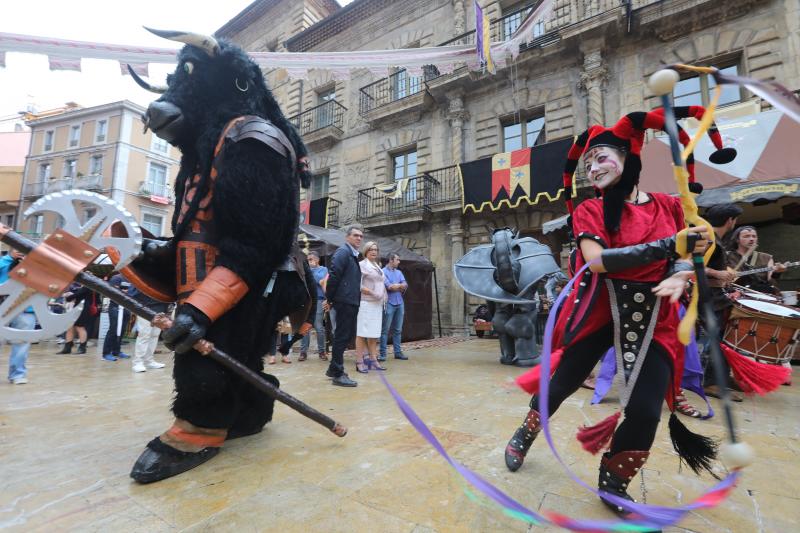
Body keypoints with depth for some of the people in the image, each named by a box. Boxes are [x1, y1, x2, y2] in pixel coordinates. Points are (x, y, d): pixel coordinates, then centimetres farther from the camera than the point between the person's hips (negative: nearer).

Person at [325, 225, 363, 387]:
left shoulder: (353, 254, 19)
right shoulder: (343, 251, -10)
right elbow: (334, 275, -18)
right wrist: (330, 299, -13)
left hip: (351, 302, 9)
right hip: (344, 302, -9)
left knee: (347, 335, 15)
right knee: (342, 337, -2)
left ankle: (333, 369, 28)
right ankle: (338, 375, 8)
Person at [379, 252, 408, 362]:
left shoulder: (399, 272, 16)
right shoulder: (383, 272, -4)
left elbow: (405, 285, 4)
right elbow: (389, 287, -14)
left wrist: (395, 286, -10)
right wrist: (400, 286, 1)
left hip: (400, 303, 6)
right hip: (389, 303, -6)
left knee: (398, 329, 9)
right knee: (385, 329, -3)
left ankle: (398, 352, 16)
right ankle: (382, 353, 1)